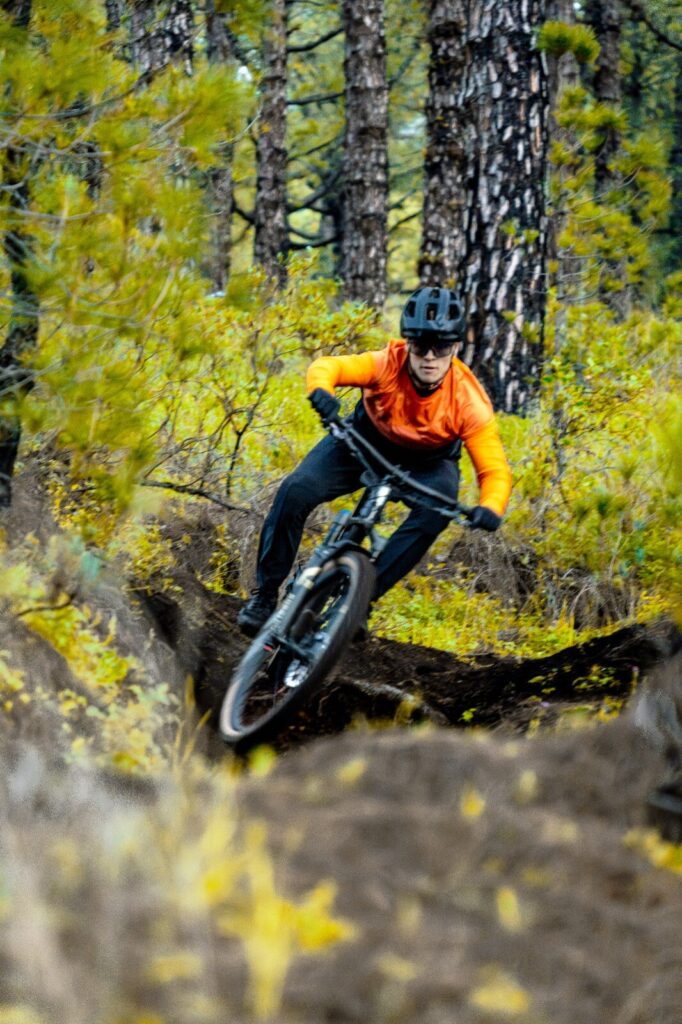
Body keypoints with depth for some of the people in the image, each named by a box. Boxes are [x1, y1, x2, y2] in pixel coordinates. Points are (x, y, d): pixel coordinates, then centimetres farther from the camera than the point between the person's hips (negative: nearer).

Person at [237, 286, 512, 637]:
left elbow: (495, 470, -29)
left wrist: (489, 509, -50)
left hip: (426, 462, 0)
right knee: (296, 490, -22)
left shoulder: (469, 401, -30)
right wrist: (322, 393, -63)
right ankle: (265, 592, -4)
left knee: (439, 505, -34)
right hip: (366, 440, 0)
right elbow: (326, 367, -39)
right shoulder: (388, 364, -31)